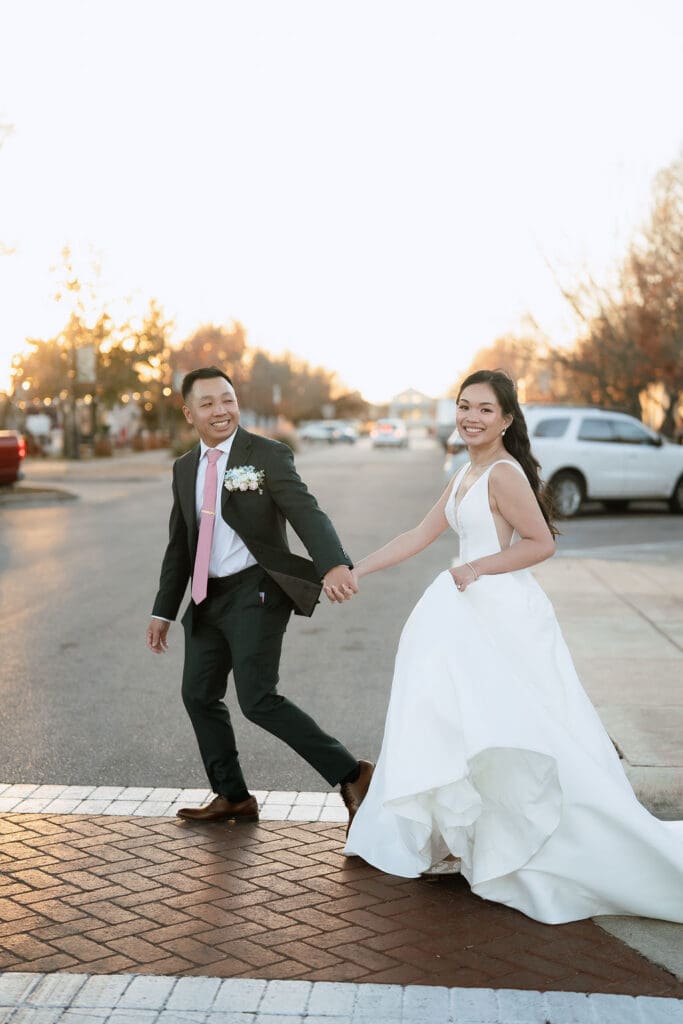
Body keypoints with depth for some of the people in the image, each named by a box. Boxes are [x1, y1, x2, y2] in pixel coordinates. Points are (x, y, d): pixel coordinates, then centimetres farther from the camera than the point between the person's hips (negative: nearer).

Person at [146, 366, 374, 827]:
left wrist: (334, 564, -42)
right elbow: (179, 545, 18)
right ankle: (232, 797, 29)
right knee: (199, 695, 13)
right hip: (208, 598, 8)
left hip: (256, 593, -7)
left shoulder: (267, 455, -10)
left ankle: (351, 774, -4)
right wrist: (163, 611, 18)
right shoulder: (185, 469, 11)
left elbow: (307, 512, -23)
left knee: (258, 699, -14)